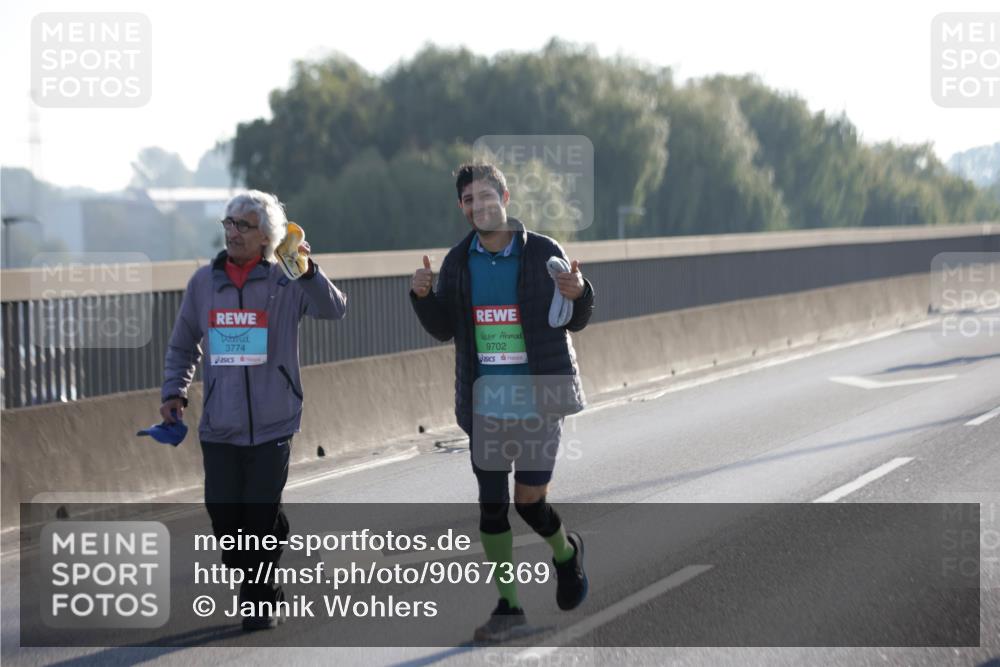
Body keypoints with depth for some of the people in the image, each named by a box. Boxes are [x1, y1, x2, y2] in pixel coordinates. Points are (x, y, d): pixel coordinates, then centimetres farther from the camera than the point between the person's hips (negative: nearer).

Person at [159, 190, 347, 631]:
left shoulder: (285, 282, -2)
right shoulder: (204, 282, 8)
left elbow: (334, 310, -18)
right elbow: (182, 346, 18)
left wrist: (306, 270, -31)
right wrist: (174, 391, 6)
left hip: (271, 425, -3)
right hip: (219, 427, 3)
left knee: (261, 516, -3)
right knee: (223, 515, 0)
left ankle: (259, 602, 15)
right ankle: (258, 587, 21)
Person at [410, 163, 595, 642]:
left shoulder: (543, 253, -5)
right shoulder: (459, 261, 3)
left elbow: (573, 322, 1)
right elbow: (443, 330, 8)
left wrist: (579, 294, -20)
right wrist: (423, 295, -10)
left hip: (539, 400, -3)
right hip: (485, 402, 3)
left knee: (529, 499, -4)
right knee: (492, 504, 3)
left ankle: (566, 553, 30)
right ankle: (508, 606, 15)